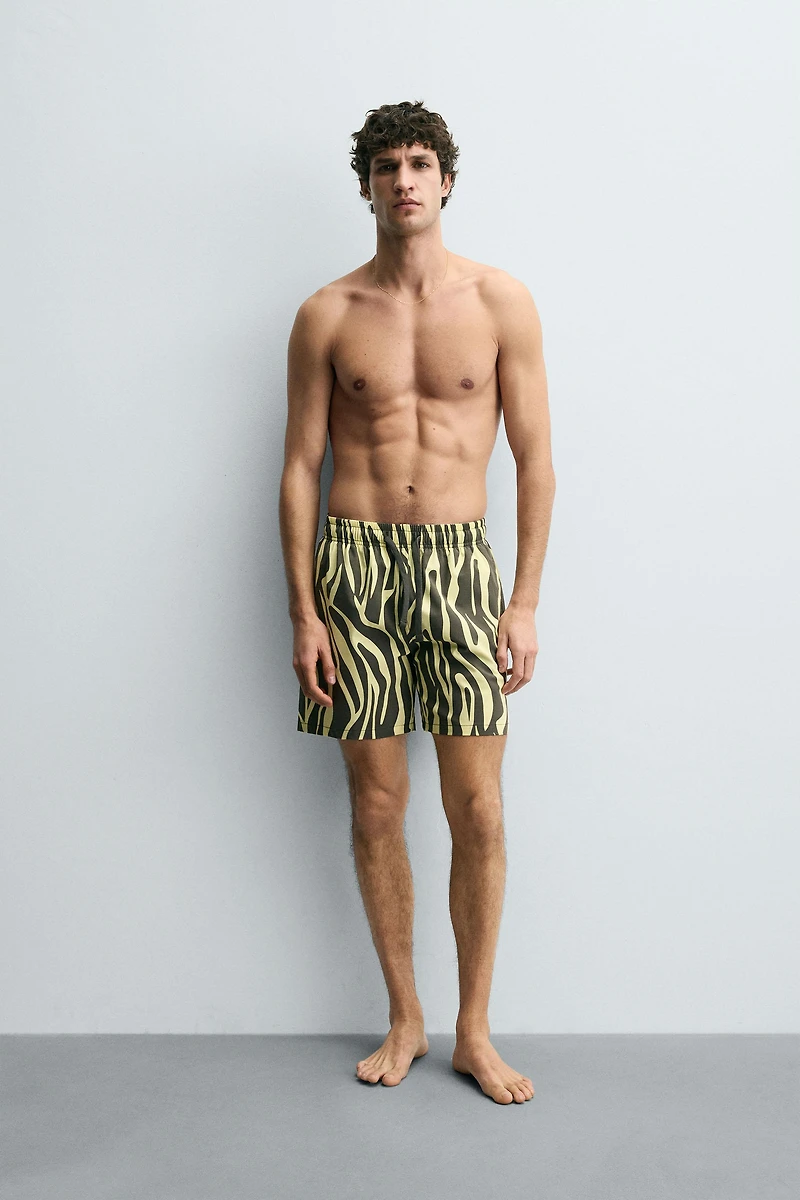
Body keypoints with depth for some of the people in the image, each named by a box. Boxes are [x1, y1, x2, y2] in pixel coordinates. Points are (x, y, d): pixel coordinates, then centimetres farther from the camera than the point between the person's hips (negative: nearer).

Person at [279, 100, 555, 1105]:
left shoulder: (502, 302, 4)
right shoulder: (327, 315, 5)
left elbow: (535, 458, 3)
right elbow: (300, 466, 4)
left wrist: (526, 601, -2)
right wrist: (304, 612, -3)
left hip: (460, 564, 0)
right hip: (354, 567, 1)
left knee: (477, 809, 0)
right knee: (375, 805, 6)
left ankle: (474, 1031, 18)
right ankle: (405, 1018, 24)